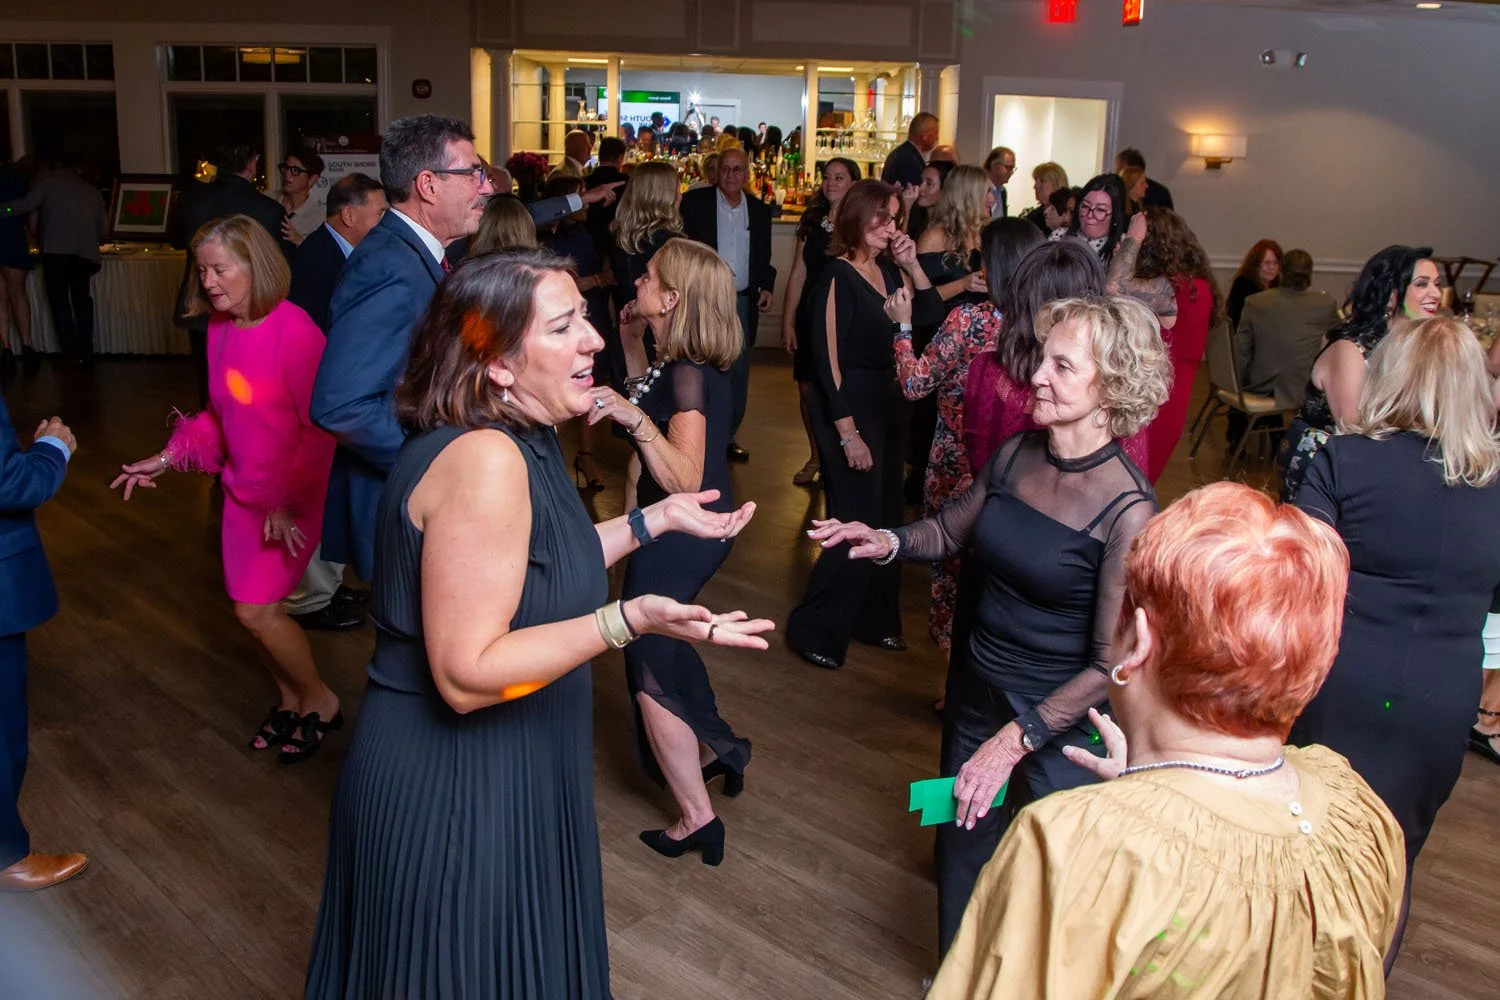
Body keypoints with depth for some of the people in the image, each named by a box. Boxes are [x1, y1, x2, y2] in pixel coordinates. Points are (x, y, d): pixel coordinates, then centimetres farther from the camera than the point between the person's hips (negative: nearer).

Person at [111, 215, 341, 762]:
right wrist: (166, 459, 4)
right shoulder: (219, 329, 2)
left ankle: (320, 701, 16)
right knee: (257, 606, 11)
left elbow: (322, 428, -19)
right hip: (245, 489, 7)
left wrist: (287, 501, -18)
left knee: (255, 609, -6)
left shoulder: (294, 331, -20)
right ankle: (289, 698, 33)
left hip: (293, 495, -7)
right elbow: (219, 414, 14)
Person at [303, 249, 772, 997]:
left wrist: (656, 519, 12)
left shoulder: (519, 439, 3)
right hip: (454, 787, -9)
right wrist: (629, 620, -36)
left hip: (492, 767, 9)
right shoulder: (485, 460, -28)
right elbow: (466, 675, -29)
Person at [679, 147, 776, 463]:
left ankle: (727, 437, 21)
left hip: (743, 302, 4)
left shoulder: (759, 209, 8)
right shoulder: (694, 202, -3)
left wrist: (767, 286, 0)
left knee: (738, 374, 9)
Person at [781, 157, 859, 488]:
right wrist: (788, 321, 4)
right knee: (808, 389, 8)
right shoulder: (812, 221, 7)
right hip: (810, 316, 4)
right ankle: (816, 456, 26)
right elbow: (798, 273, 6)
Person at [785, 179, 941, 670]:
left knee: (884, 518, 15)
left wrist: (911, 265, -7)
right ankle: (814, 629, 10)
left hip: (886, 404, 8)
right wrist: (848, 433, -19)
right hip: (847, 409, -8)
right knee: (857, 523, -5)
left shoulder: (888, 269, 5)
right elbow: (828, 358, -17)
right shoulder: (838, 276, -15)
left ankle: (874, 619, 31)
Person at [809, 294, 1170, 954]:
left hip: (1062, 718, -6)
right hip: (975, 690, 6)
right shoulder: (1014, 456, -6)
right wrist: (888, 542, -9)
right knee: (961, 852, 23)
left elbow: (1112, 665, -20)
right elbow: (951, 531, 11)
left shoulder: (1128, 510, -23)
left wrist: (1016, 739, -21)